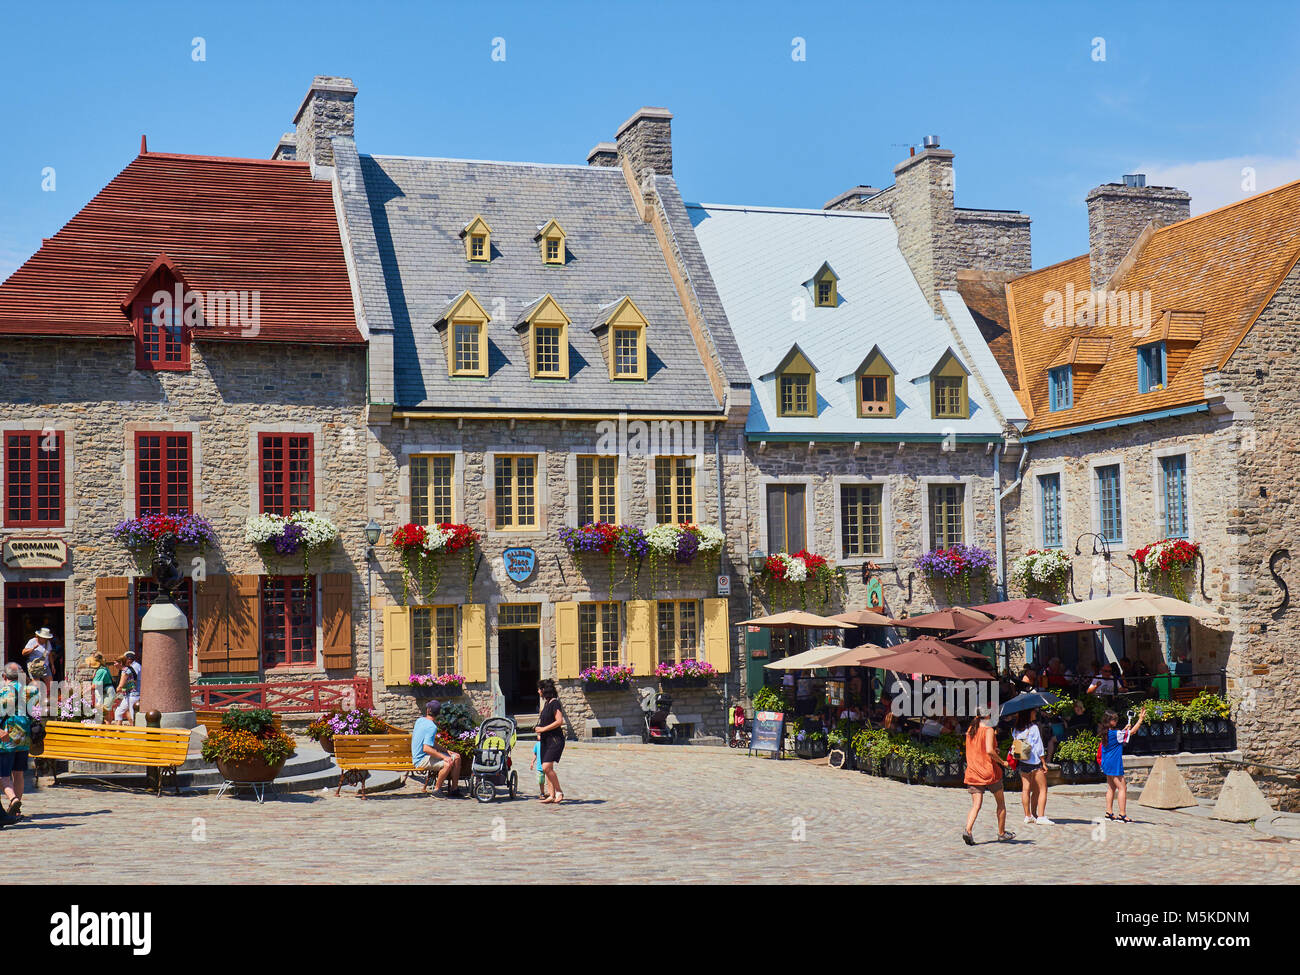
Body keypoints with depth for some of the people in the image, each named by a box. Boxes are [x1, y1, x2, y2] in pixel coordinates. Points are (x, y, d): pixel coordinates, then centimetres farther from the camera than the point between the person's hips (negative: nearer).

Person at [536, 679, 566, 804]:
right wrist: (540, 733, 12)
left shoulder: (554, 703, -12)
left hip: (555, 739, -9)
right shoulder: (547, 703, 16)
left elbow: (559, 721, -20)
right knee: (547, 768, 5)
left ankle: (559, 792, -8)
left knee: (546, 767, -17)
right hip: (546, 740, 9)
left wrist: (543, 729, -15)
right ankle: (551, 795, 6)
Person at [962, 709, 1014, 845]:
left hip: (973, 773, 5)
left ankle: (967, 830, -24)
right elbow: (989, 751, -22)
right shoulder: (988, 730, -9)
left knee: (976, 805, -1)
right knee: (1001, 803, 16)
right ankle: (1002, 833, 23)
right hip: (989, 772, -5)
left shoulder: (970, 731, 10)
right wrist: (1002, 762, -10)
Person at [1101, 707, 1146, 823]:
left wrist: (1124, 729, 17)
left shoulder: (1106, 734, 8)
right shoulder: (1115, 733, -18)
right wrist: (1140, 719, -10)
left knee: (1111, 787, 14)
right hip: (1114, 765, -9)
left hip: (1106, 765, 9)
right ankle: (1122, 815, -10)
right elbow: (1132, 732, -14)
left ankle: (1109, 813, 14)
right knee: (1122, 788, -6)